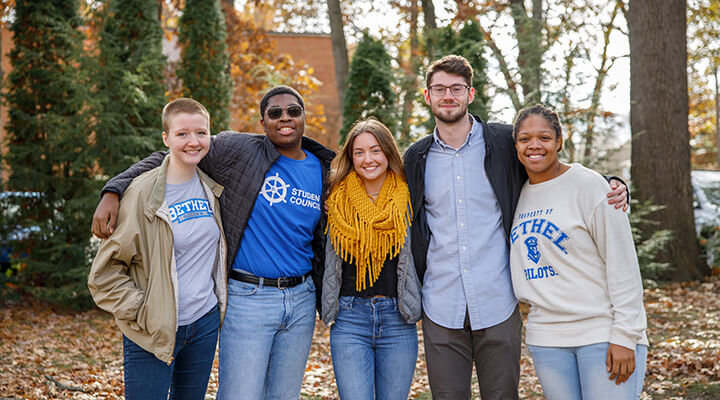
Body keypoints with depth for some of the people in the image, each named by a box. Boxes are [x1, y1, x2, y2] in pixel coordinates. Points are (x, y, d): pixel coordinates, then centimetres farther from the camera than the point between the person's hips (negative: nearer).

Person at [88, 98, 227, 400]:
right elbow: (104, 272, -11)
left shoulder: (211, 187, 4)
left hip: (205, 323, 5)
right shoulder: (143, 193, -13)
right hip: (154, 331, -5)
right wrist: (141, 313, -15)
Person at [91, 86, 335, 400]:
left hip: (301, 299, 5)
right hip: (248, 298, -5)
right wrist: (113, 191, -14)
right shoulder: (237, 150, -6)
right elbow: (169, 157, -3)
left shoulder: (323, 171, 8)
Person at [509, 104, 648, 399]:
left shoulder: (588, 185, -6)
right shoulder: (517, 195, 11)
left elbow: (623, 264, -9)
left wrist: (624, 336, -13)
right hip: (546, 336, 5)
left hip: (602, 331, -5)